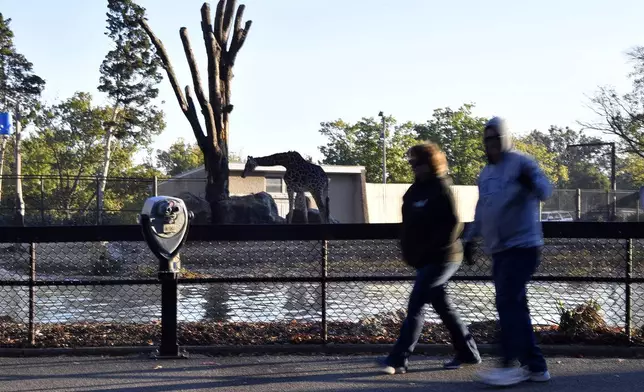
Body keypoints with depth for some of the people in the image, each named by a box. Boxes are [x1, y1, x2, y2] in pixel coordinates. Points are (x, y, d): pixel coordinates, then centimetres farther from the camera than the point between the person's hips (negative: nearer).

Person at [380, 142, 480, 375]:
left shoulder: (441, 189, -12)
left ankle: (399, 360, -11)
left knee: (415, 305, -11)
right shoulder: (414, 191, 12)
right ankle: (467, 353, 25)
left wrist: (431, 250, -21)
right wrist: (409, 252, 8)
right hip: (425, 260, 9)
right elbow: (409, 226, 18)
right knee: (442, 306, 14)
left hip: (441, 259, -9)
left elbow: (452, 225, -19)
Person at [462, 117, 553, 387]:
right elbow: (482, 211, 28)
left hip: (521, 245, -8)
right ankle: (535, 366, 12)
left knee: (508, 303, -14)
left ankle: (511, 366, -10)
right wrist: (469, 239, 26)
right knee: (514, 306, 7)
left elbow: (545, 191, -21)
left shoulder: (520, 163, -7)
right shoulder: (485, 174, 17)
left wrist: (531, 182, -41)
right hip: (499, 249, 8)